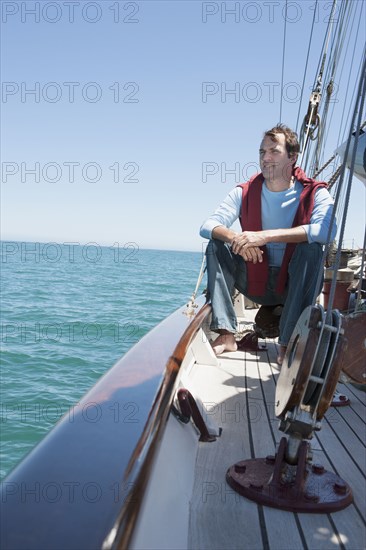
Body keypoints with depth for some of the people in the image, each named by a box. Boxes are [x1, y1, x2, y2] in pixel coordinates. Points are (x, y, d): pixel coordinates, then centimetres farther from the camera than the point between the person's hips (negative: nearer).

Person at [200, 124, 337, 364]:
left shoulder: (314, 193, -10)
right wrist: (234, 237, -35)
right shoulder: (245, 192, -1)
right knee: (217, 246, -14)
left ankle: (288, 342, -27)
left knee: (311, 249, -30)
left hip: (294, 284, -3)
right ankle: (226, 335, -20)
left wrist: (265, 236, -38)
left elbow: (327, 229, -33)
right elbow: (207, 226, -11)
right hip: (256, 282, 3)